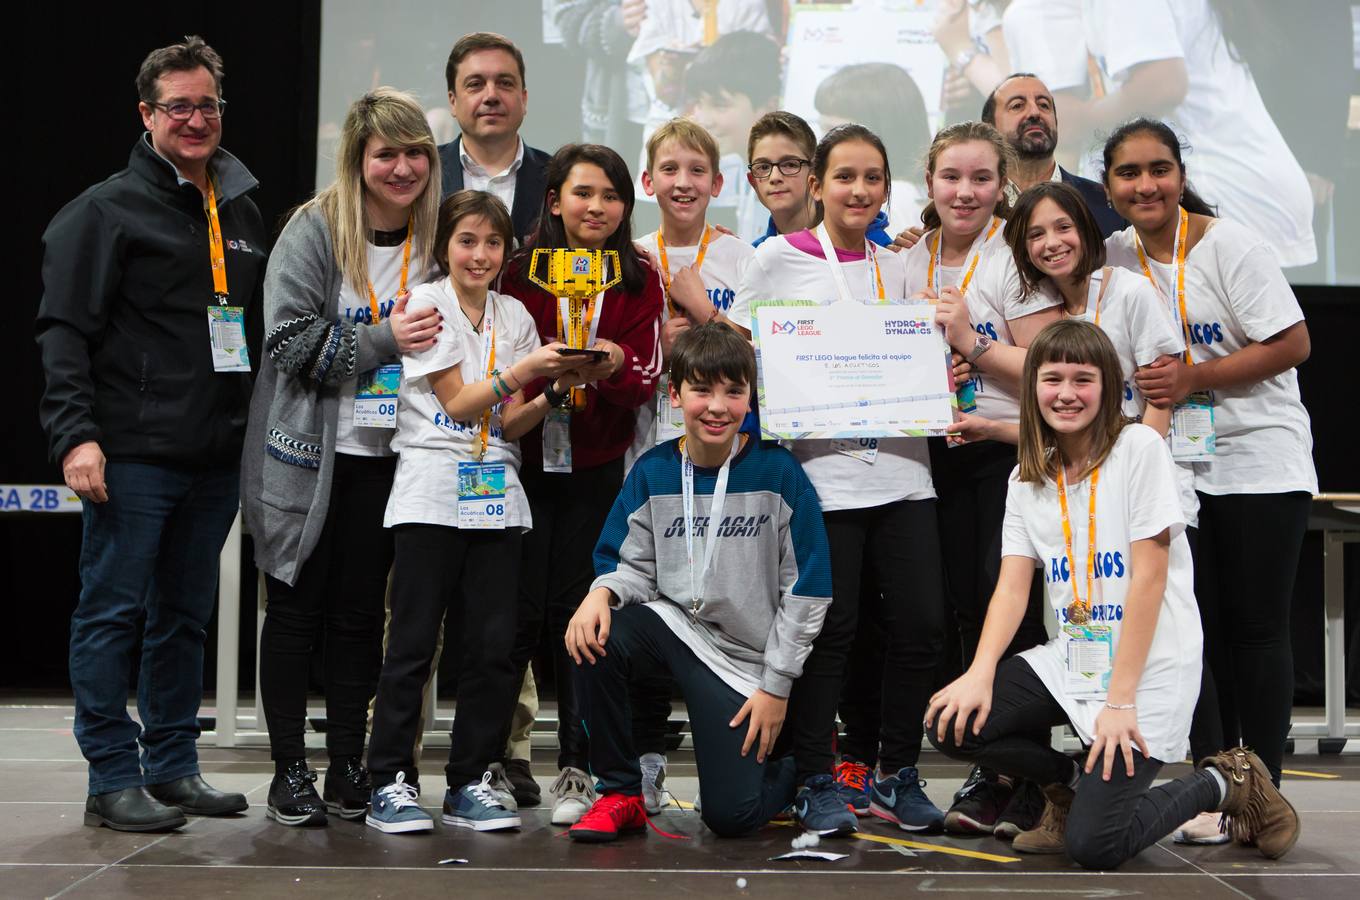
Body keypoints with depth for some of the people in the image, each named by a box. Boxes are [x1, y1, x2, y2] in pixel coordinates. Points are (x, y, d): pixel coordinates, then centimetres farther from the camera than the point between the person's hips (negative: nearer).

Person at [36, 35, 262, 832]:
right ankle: (113, 779, 5)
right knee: (115, 613, -1)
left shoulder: (244, 215, 17)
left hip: (216, 458, 6)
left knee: (187, 616, 12)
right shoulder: (107, 211, -2)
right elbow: (65, 331, -8)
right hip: (132, 455, -6)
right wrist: (76, 434, -18)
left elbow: (264, 330, 23)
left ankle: (173, 768, 20)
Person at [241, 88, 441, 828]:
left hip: (386, 455, 4)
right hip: (308, 452, -4)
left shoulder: (432, 240, 6)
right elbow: (294, 340, -14)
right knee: (297, 607, 4)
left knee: (361, 610, 8)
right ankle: (289, 771, 12)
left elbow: (442, 332, 20)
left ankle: (348, 766, 17)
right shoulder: (315, 231, -8)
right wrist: (383, 339, -21)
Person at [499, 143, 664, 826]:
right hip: (521, 460, -1)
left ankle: (578, 768, 12)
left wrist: (614, 365, -26)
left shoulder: (639, 282, 4)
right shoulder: (521, 272, 1)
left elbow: (647, 378, -4)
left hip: (596, 467, 1)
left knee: (578, 612, 2)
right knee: (520, 611, -3)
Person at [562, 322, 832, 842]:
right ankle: (620, 794, -8)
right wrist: (602, 593, -21)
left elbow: (805, 590, -7)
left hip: (745, 659, -3)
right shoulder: (652, 472, 0)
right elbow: (634, 565, 3)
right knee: (594, 637, -29)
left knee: (731, 817, -10)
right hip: (672, 624, 3)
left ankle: (802, 768, 28)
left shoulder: (778, 473, -10)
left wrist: (777, 685, -8)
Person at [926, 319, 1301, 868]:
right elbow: (1012, 585, 0)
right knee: (950, 723, -13)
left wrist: (1120, 699, -19)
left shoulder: (1139, 449, -10)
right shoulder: (1027, 478, 8)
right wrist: (980, 673, -18)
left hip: (1151, 667, -6)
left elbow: (1149, 578, -14)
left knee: (1092, 847, -17)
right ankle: (1071, 783, 13)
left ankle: (1229, 785, 10)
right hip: (1071, 659, 6)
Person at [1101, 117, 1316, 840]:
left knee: (1257, 625, -1)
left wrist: (1194, 379, -19)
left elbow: (1293, 344, -14)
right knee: (1200, 624, 4)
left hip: (1260, 461, -4)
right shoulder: (1114, 257, 4)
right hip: (1177, 467, 4)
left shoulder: (1228, 245, -11)